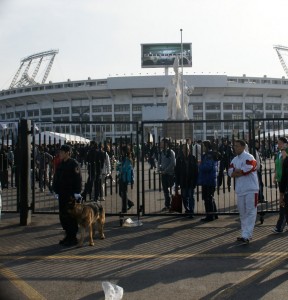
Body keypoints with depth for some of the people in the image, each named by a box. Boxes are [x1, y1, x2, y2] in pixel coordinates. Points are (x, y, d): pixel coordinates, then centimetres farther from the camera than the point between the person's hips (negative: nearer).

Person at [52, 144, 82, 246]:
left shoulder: (73, 164, -10)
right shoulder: (61, 164, 13)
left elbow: (78, 179, -15)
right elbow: (56, 178, 19)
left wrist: (76, 192, -18)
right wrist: (55, 190, 12)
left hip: (71, 195, -8)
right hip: (62, 194, 8)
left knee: (70, 216, -3)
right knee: (63, 216, 11)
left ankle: (72, 238, 6)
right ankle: (68, 235, 23)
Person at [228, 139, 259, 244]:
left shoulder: (249, 158, -9)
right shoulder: (234, 160, 14)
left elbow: (245, 170, -20)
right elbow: (230, 173, 4)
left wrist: (236, 171, -4)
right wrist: (241, 171, -10)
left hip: (251, 189, -7)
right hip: (240, 190, 8)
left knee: (250, 212, -7)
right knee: (242, 213, 12)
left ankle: (246, 235, -12)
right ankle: (245, 234, 21)